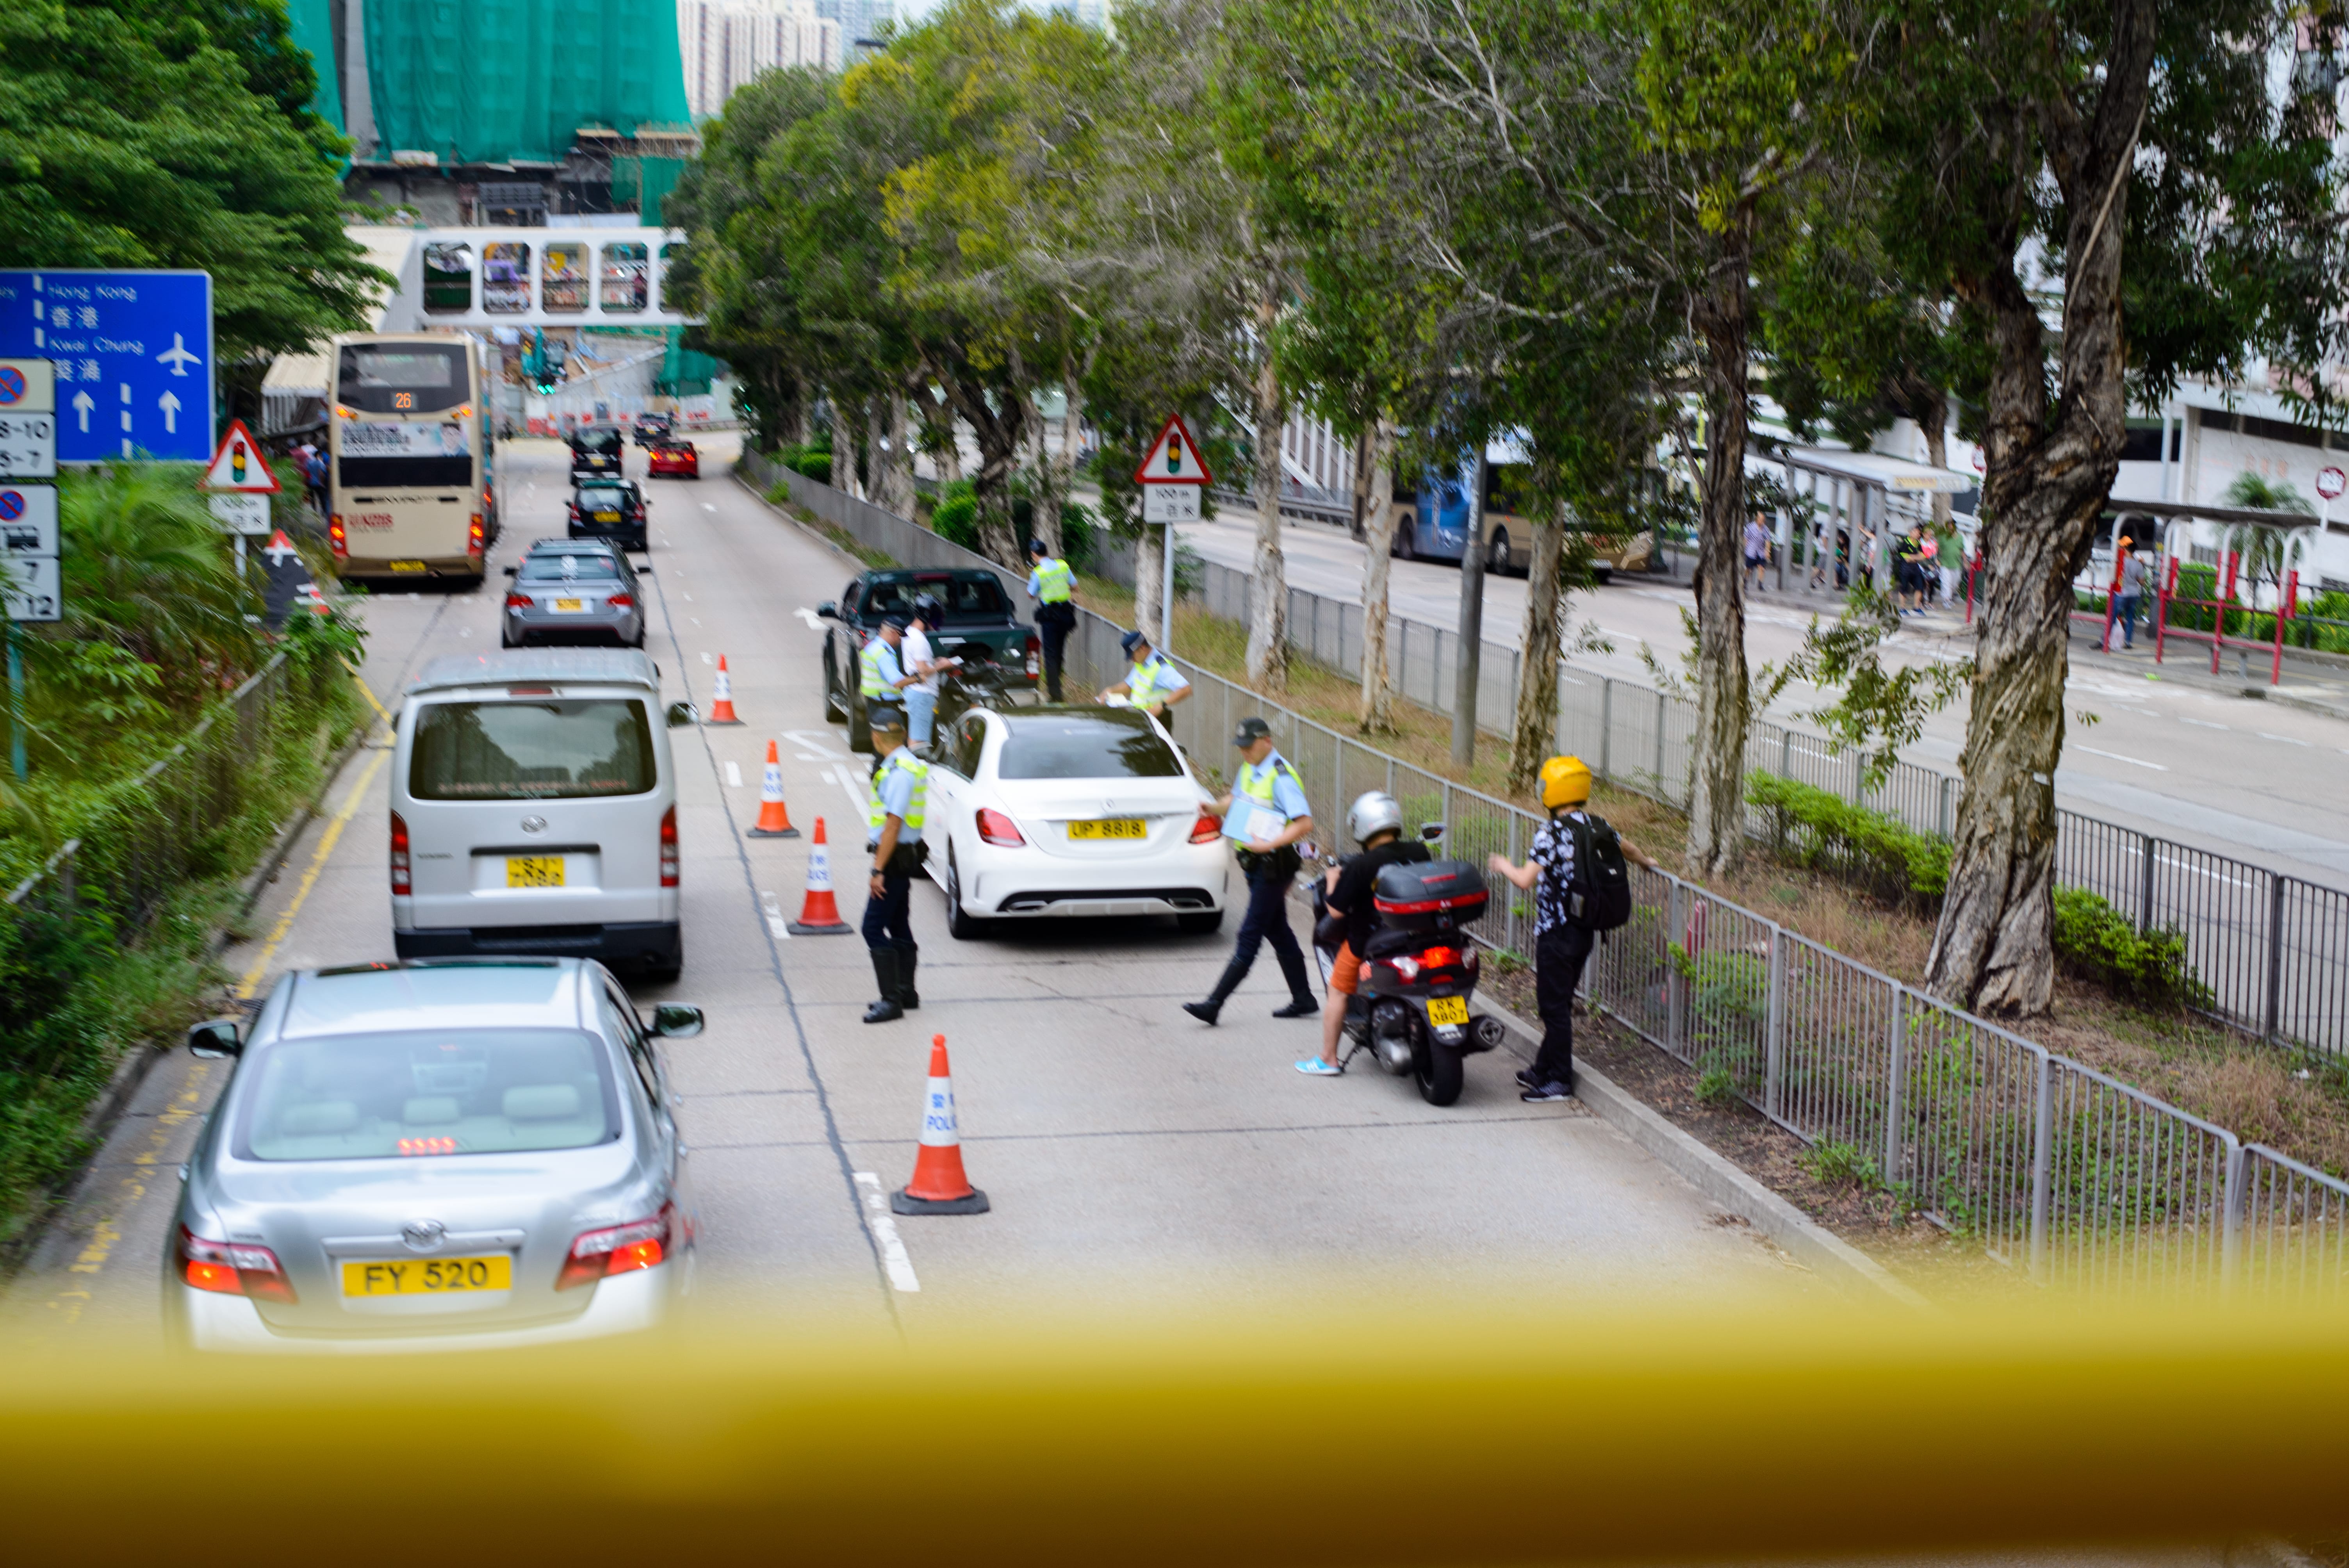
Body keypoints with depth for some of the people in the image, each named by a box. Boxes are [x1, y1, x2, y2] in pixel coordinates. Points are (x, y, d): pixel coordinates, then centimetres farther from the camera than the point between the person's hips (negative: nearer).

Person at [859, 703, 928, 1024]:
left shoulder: (899, 772, -21)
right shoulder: (905, 764, 11)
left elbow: (893, 825, -23)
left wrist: (878, 871, -22)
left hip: (895, 858, -10)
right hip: (902, 856, 10)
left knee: (874, 929, -10)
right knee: (899, 928, 16)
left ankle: (892, 1000, -10)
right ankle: (905, 994, 24)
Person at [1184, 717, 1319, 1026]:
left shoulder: (1281, 777, -19)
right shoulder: (1250, 768, 9)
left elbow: (1305, 823, -24)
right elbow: (1236, 800, 26)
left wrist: (1268, 844, -29)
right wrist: (1213, 808, 6)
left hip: (1274, 863, -10)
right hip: (1256, 861, 10)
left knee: (1250, 936, -7)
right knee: (1277, 931, 15)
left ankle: (1215, 1004, -10)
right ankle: (1303, 1000, 24)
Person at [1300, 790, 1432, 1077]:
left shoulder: (1360, 867, -22)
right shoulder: (1420, 852, -9)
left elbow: (1336, 911, -15)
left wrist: (1333, 881, 3)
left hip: (1367, 943, -5)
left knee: (1338, 992, 14)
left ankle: (1328, 1059, 20)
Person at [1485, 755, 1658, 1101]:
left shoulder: (1550, 832, -19)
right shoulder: (1596, 825, 3)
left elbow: (1525, 879, -23)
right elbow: (1626, 848, 23)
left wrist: (1504, 866, -2)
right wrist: (1647, 862, 45)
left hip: (1556, 932, -8)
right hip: (1586, 930, 8)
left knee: (1554, 1005, 0)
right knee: (1560, 1001, 17)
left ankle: (1558, 1080, 4)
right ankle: (1544, 1068, 27)